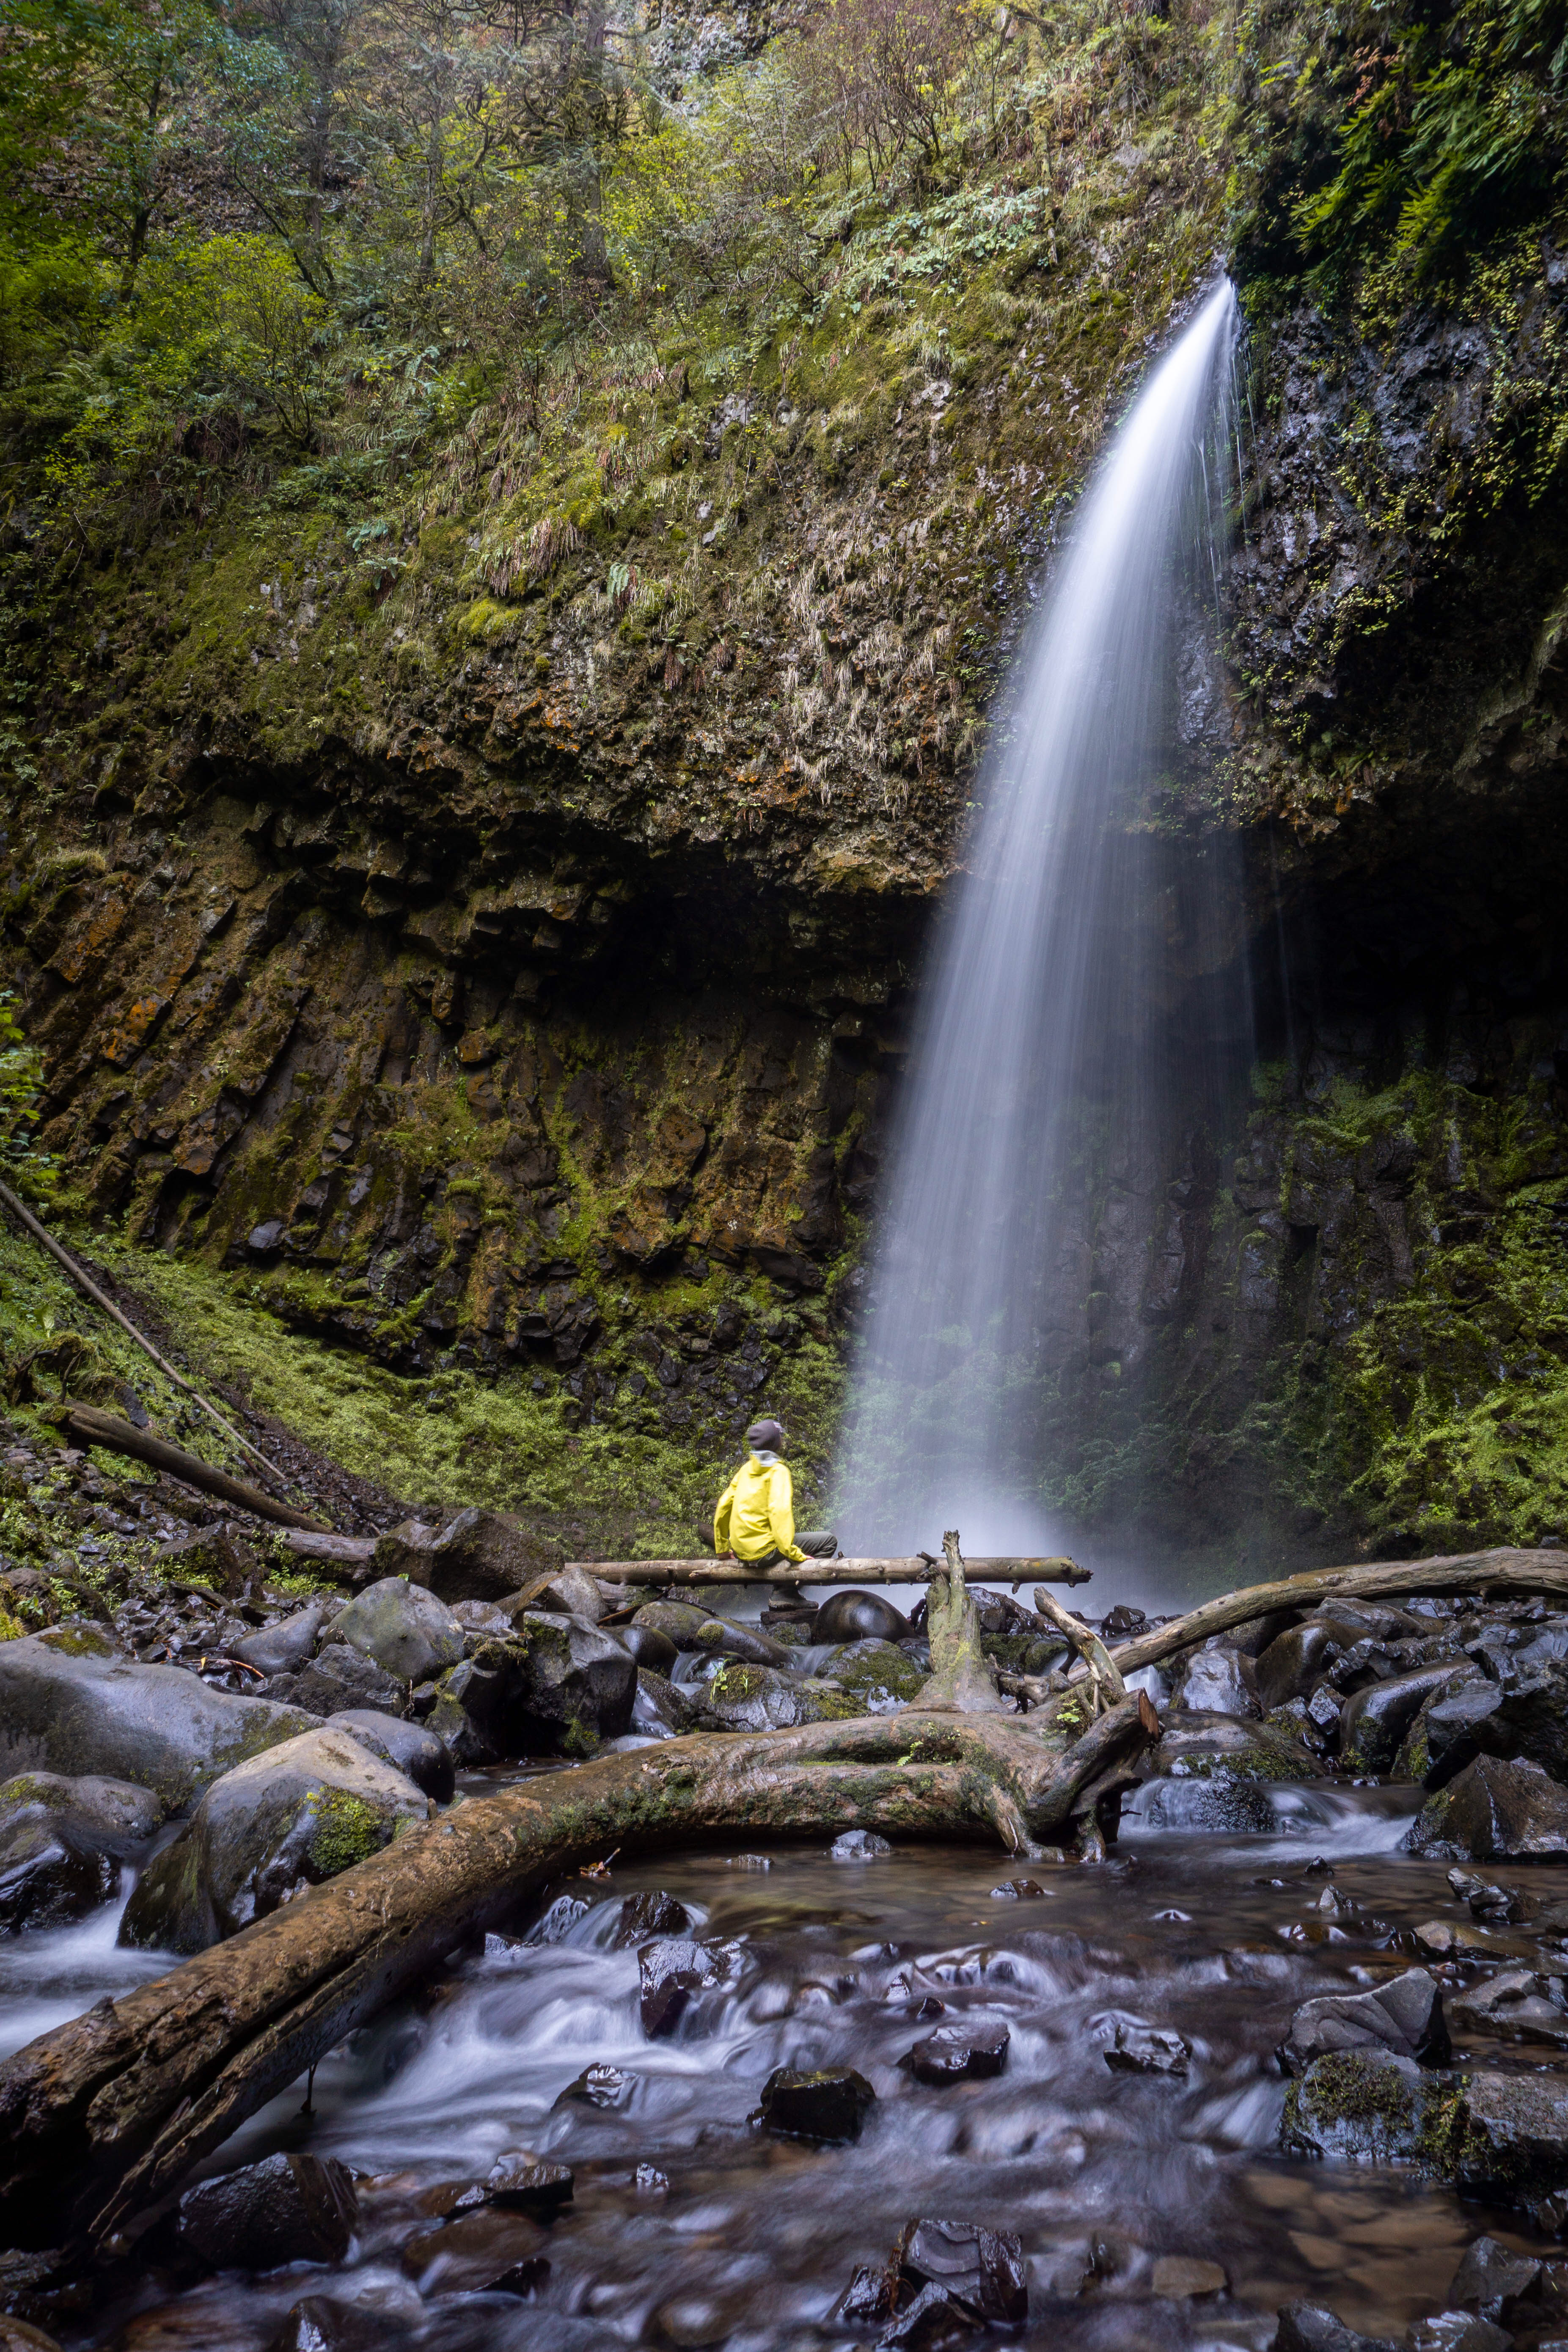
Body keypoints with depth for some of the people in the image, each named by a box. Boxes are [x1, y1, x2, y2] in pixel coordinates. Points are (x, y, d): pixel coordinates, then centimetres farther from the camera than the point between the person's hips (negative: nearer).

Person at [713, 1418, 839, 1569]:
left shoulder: (746, 1469, 12)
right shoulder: (778, 1471, -10)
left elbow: (723, 1505, 14)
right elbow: (780, 1510, -23)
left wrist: (722, 1550, 23)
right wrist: (793, 1554, -22)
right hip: (764, 1552, -8)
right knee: (829, 1541, -5)